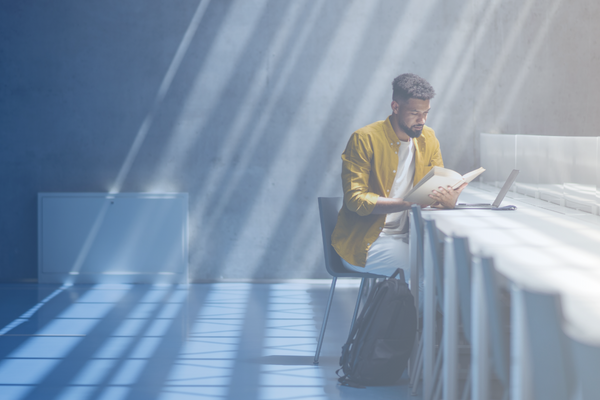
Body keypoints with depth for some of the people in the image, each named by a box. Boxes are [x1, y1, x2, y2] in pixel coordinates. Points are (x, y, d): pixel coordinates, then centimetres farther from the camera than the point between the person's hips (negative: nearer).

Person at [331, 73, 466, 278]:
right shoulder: (364, 139, -12)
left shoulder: (428, 138, 8)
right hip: (362, 243, -7)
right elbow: (355, 199, -18)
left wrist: (447, 200, -17)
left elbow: (439, 188, 10)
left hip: (407, 237, 7)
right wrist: (409, 203, -30)